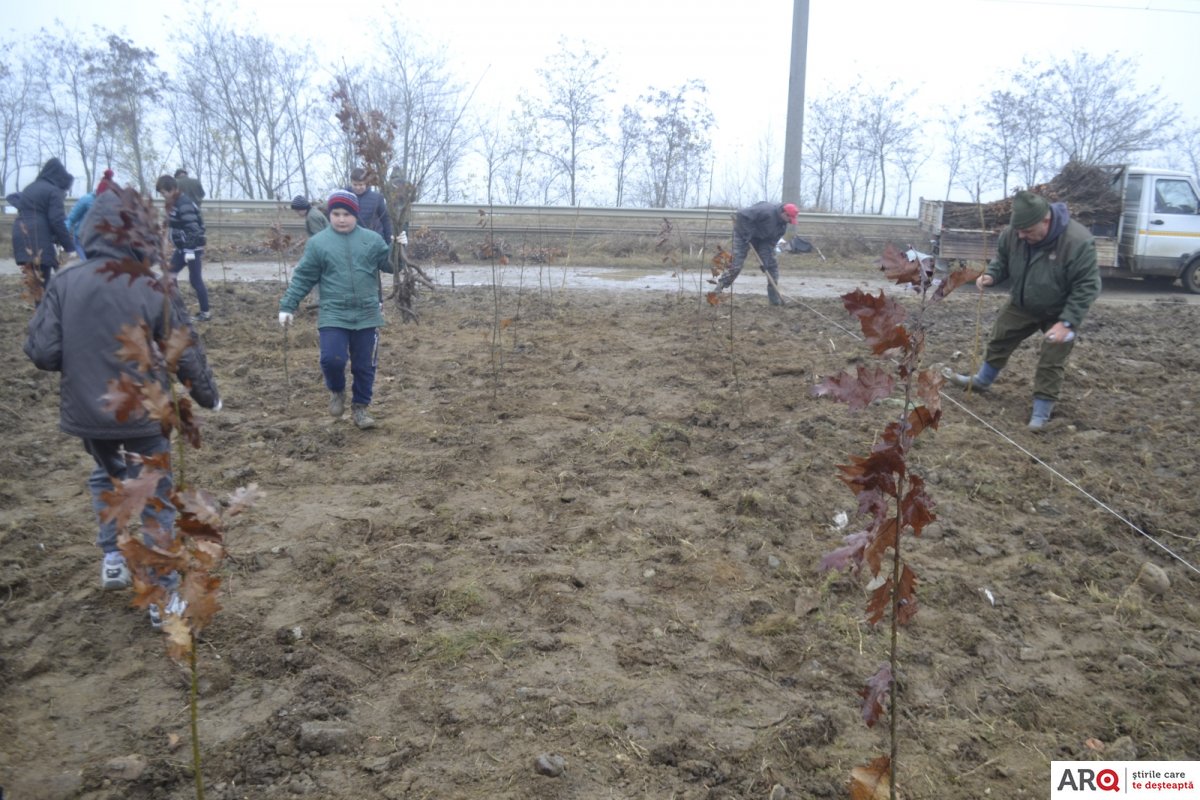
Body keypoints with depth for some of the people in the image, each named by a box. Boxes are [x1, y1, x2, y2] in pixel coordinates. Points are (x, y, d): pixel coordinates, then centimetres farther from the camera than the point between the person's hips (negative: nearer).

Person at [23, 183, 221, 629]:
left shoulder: (65, 284, -7)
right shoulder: (154, 289, -14)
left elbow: (41, 353, -6)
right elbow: (186, 356, -9)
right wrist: (208, 396, 8)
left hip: (87, 413, 3)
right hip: (144, 416, -3)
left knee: (106, 476, 33)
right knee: (154, 502, 10)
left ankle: (112, 555, 26)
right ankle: (163, 600, 15)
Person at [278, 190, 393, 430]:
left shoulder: (372, 240, 4)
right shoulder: (317, 243, 1)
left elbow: (391, 264, 7)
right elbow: (302, 278, 3)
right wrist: (287, 306, 0)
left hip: (367, 316, 2)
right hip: (333, 316, -1)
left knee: (364, 365, 7)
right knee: (332, 359, -15)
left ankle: (360, 407, 25)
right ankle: (337, 391, 17)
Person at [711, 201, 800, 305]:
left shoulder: (783, 225, -6)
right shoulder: (767, 211, -31)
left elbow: (770, 243, -6)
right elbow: (742, 215, -34)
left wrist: (766, 261, -16)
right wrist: (746, 235, -29)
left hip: (761, 239, 7)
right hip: (744, 234, -7)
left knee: (772, 265, 1)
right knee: (736, 265, -16)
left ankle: (774, 297, 6)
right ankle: (719, 287, -3)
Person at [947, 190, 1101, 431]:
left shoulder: (1078, 241, -35)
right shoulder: (1013, 232, -20)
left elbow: (1087, 287, -28)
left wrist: (1067, 322, -34)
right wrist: (991, 275, -22)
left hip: (1059, 312, -5)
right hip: (1021, 305, 5)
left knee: (1051, 362, -2)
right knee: (999, 340, 17)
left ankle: (1041, 411, 10)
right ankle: (981, 381, 39)